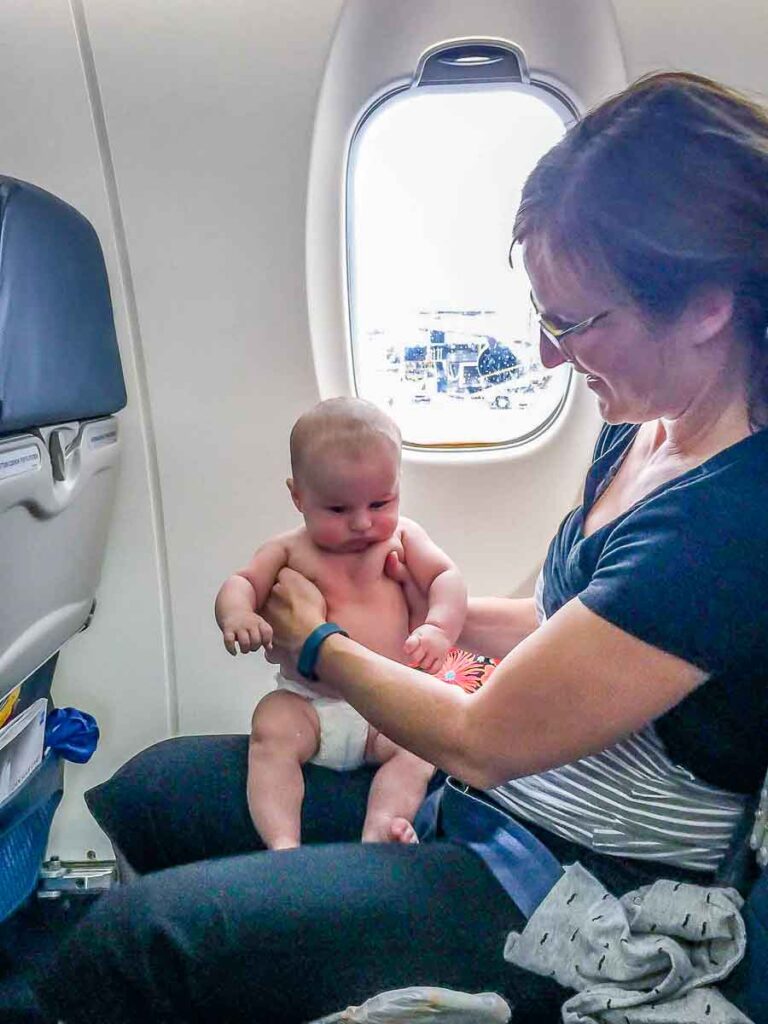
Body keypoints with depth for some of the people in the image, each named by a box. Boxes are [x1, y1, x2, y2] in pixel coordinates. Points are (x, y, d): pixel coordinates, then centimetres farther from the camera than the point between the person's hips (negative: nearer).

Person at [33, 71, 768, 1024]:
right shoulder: (640, 431, 0)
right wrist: (435, 603, 7)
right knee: (151, 786, 7)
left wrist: (319, 646, -6)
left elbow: (480, 741, -21)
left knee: (128, 944, -17)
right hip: (485, 801, 9)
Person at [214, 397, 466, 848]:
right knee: (272, 729, -27)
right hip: (306, 701, 0)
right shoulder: (289, 550, 5)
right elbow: (241, 583, 2)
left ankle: (379, 829, -38)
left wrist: (438, 628, -22)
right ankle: (282, 842, -34)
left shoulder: (402, 536, 7)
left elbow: (446, 577, 0)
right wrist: (236, 613, -24)